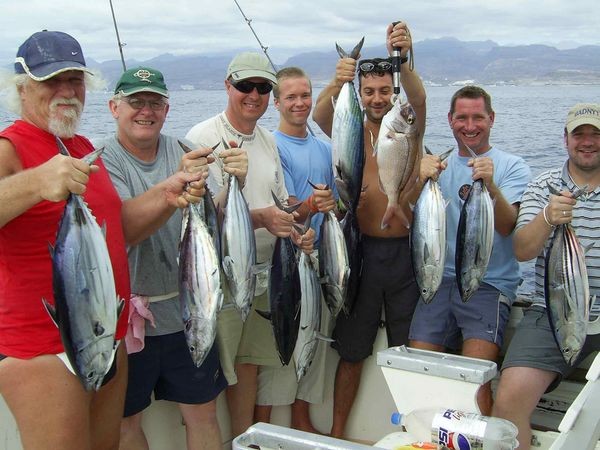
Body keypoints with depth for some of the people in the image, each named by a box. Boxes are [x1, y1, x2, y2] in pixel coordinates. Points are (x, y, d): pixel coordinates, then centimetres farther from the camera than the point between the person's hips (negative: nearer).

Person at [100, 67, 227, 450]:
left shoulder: (182, 151, 4)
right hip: (127, 313, -3)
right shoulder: (101, 160, -8)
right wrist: (173, 188, -43)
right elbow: (123, 228, -25)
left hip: (186, 307, 3)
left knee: (203, 410, 13)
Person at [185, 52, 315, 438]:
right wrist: (259, 218, -32)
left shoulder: (268, 141, 12)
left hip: (262, 275, 7)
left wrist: (298, 233, -2)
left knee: (248, 366, 16)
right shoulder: (203, 139, -12)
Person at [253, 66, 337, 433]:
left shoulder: (324, 148, 11)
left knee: (314, 343, 14)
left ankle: (302, 422, 28)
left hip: (320, 261, 7)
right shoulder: (272, 147, -10)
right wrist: (310, 206, -36)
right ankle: (261, 429, 10)